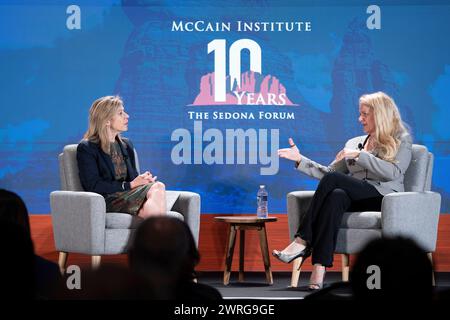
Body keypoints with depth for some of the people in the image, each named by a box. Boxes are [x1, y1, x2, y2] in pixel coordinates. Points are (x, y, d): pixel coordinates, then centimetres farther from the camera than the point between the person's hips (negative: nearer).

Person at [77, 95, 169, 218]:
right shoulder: (86, 149, 2)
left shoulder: (126, 145, 24)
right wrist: (130, 185, -13)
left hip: (130, 194, 6)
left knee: (158, 187, -31)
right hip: (108, 200, -6)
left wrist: (143, 179, -2)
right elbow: (93, 186, -7)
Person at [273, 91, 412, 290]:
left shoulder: (402, 140, 10)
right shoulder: (354, 143, 27)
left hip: (384, 197, -4)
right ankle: (319, 267, -47)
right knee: (336, 196, -34)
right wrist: (300, 160, 9)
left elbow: (393, 172, -8)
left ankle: (302, 241, -28)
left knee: (332, 180, -27)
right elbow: (329, 171, 19)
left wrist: (359, 155, -12)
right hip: (357, 199, 4)